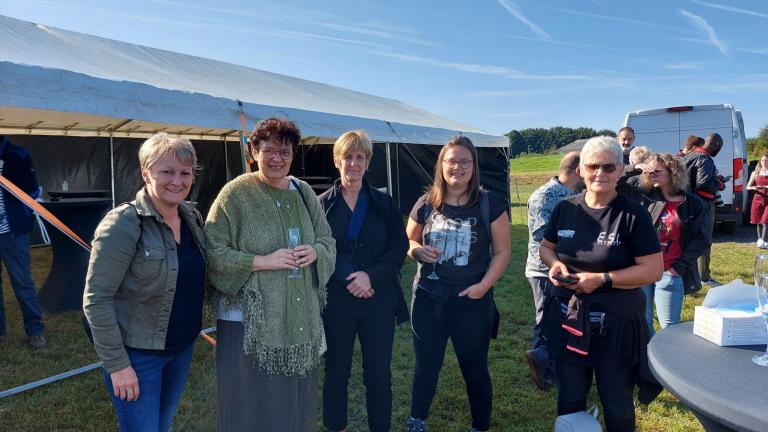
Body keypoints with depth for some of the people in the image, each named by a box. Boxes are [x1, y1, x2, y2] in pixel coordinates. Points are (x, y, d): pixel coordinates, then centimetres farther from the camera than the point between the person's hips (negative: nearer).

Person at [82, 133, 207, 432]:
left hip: (183, 347, 7)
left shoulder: (192, 217, 1)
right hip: (137, 354, -6)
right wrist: (117, 364, -18)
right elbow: (96, 300, -19)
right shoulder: (124, 224, -19)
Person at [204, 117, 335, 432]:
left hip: (301, 318, 5)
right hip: (250, 321, -5)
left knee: (296, 399, 16)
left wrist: (314, 251, -8)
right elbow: (214, 254, -12)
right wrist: (263, 261, -20)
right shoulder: (236, 193, -8)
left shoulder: (303, 193, 9)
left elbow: (328, 241, 14)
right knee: (253, 403, 4)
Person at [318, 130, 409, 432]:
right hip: (336, 301, -1)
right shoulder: (323, 204, 0)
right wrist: (349, 280, -16)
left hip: (379, 300, 1)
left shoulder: (384, 203, 4)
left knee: (379, 373, 9)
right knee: (336, 371, 12)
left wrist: (371, 276, -15)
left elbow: (400, 248, 0)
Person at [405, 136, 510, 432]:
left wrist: (484, 285, -15)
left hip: (472, 301, -2)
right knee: (426, 364, 15)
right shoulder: (425, 205, 0)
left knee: (474, 368, 12)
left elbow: (501, 252, -2)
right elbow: (408, 243, 12)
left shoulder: (490, 205, -5)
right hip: (428, 298, 2)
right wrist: (418, 250, -11)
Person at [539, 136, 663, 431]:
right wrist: (555, 264, -9)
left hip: (617, 323, -3)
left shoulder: (633, 215, -12)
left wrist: (602, 279, -22)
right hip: (568, 318, 4)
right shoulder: (565, 209, 0)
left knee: (617, 404, 15)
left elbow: (654, 270, -14)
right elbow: (546, 247, 14)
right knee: (569, 400, 20)